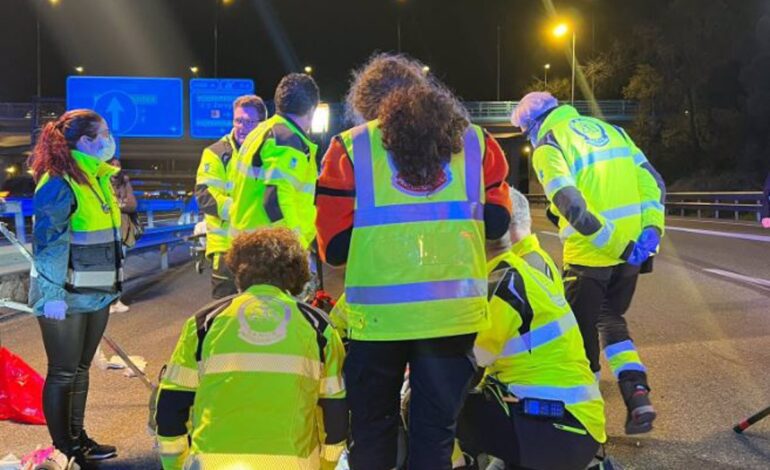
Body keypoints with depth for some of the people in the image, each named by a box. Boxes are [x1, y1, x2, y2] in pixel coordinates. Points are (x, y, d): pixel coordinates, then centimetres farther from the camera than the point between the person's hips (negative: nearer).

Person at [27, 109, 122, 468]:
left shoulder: (98, 178, 11)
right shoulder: (59, 183, -16)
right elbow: (47, 243, -19)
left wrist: (112, 283, 20)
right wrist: (52, 295, -22)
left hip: (96, 292, 8)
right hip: (66, 296, -8)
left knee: (81, 368, 16)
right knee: (63, 373, 2)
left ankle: (78, 438, 28)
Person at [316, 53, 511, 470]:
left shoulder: (350, 147, -1)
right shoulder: (473, 140, 6)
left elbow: (334, 247, -3)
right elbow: (496, 222, 9)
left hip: (379, 312, -2)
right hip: (454, 310, 2)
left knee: (373, 429, 15)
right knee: (436, 428, 15)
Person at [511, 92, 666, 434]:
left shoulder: (547, 146, -3)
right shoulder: (608, 129, 16)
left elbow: (568, 201, -21)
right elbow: (652, 181, 7)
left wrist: (602, 236, -18)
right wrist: (650, 229, 0)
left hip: (590, 252, -6)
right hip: (633, 247, 6)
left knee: (582, 330, 10)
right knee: (612, 320, 22)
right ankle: (637, 395, 8)